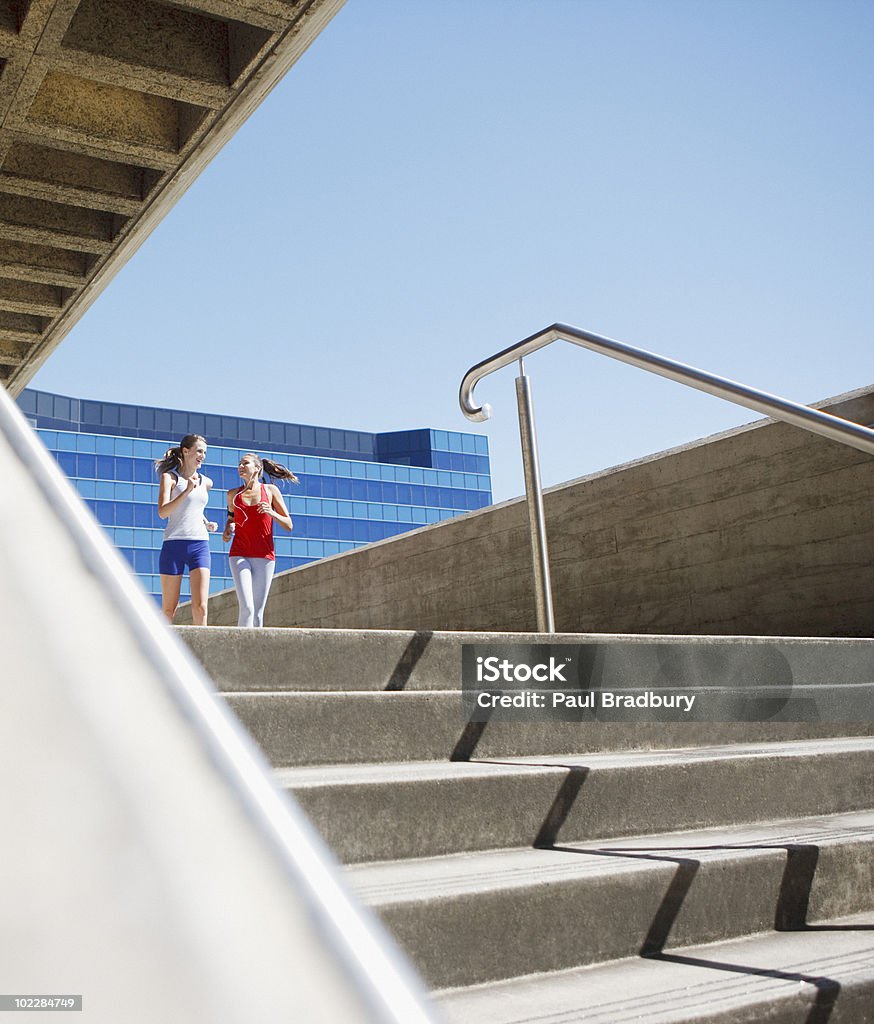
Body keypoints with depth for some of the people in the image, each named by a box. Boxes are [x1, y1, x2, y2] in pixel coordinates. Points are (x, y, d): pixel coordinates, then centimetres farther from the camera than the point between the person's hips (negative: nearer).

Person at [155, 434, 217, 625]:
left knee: (200, 606, -10)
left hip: (200, 546, 3)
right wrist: (187, 490, -21)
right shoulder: (169, 477, 0)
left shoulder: (206, 482, 14)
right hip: (174, 545, -3)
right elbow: (162, 512, -14)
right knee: (169, 609, 3)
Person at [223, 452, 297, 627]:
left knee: (258, 612, 1)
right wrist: (227, 530, 6)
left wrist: (272, 513, -12)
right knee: (246, 608, -16)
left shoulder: (271, 490, 6)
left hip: (265, 557, 0)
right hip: (239, 555, 0)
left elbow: (288, 526, 6)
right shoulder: (233, 494, 11)